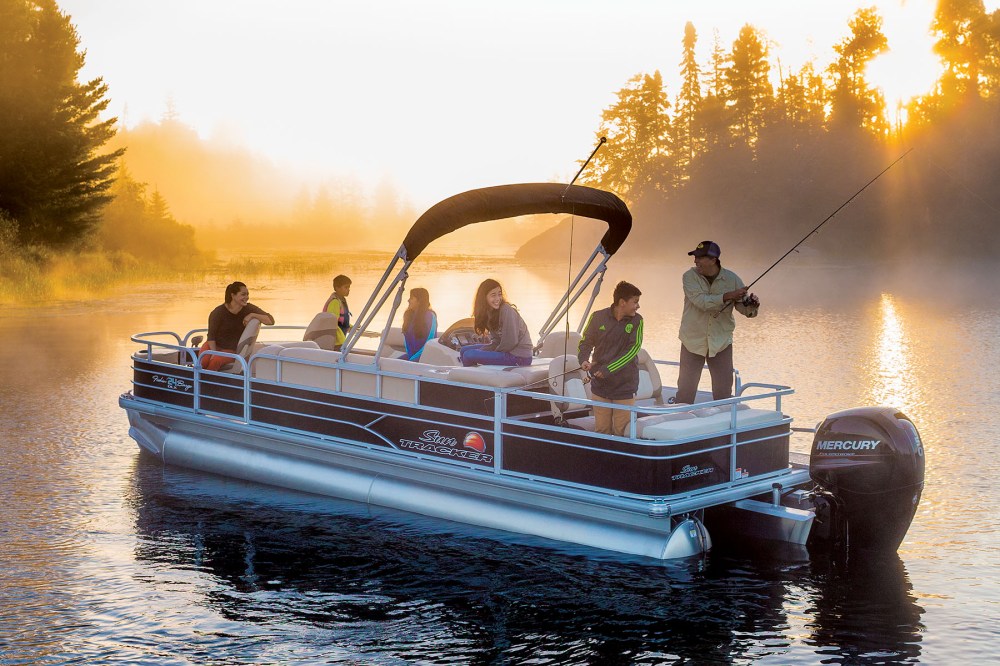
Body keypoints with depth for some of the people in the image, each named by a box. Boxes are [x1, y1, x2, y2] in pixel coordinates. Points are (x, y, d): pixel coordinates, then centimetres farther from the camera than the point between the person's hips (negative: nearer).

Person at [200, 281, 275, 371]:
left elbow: (271, 321, -10)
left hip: (231, 350, 0)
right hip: (214, 346, 0)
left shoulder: (249, 309, -5)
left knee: (216, 361, -34)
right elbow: (211, 335, -5)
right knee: (203, 362, -33)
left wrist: (252, 315, -23)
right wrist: (214, 352, -21)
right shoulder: (218, 312, -9)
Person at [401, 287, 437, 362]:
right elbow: (406, 337, 14)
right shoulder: (408, 315, 9)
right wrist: (409, 355, 3)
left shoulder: (430, 316, -10)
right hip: (411, 355, 7)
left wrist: (414, 357, -14)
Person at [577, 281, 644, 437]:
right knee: (601, 430, 7)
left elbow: (633, 349, -12)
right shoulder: (598, 317, -3)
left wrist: (608, 369, -20)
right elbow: (586, 342, 7)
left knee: (622, 432, 0)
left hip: (625, 387, -1)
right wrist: (583, 360, -15)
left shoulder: (636, 321, -4)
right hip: (600, 384, 1)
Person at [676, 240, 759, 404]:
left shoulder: (732, 279, -5)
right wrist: (727, 296, -32)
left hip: (721, 342, 1)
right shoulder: (690, 277, -10)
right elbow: (701, 301, -25)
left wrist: (752, 306, -24)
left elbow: (743, 307, -2)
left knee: (724, 391, 8)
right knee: (685, 390, 5)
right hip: (693, 341, -1)